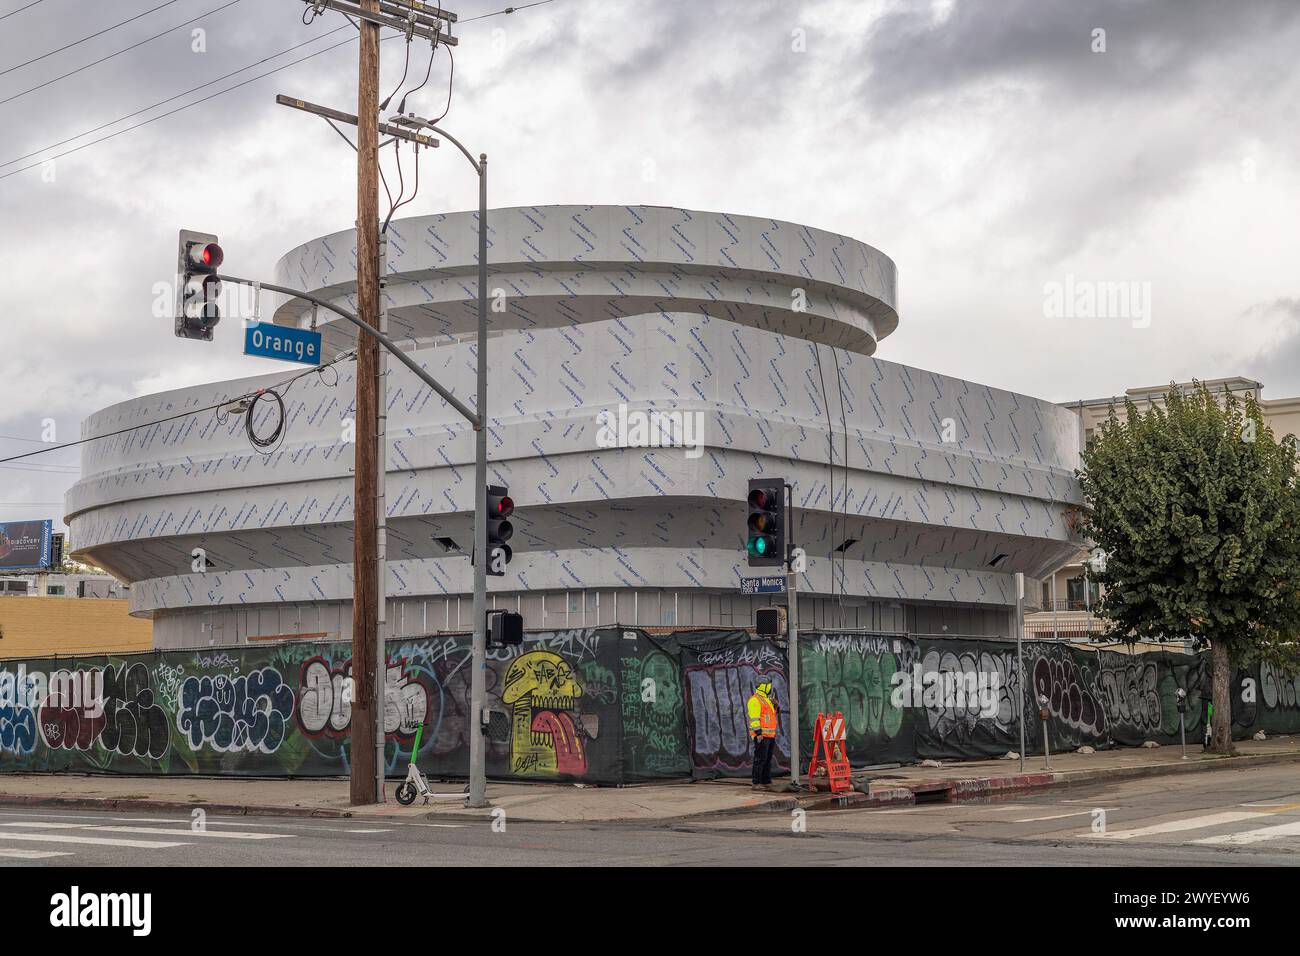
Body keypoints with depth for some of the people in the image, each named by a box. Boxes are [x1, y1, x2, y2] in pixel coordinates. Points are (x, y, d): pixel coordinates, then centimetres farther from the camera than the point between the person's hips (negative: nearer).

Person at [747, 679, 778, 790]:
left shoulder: (767, 699, 19)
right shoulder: (755, 700, -11)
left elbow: (772, 714, 28)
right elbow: (754, 718, -18)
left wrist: (775, 703, 10)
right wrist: (758, 733, -23)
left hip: (770, 735, 10)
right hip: (761, 735, -10)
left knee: (768, 759, 11)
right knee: (760, 759, -10)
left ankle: (766, 781, 16)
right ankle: (756, 783, -9)